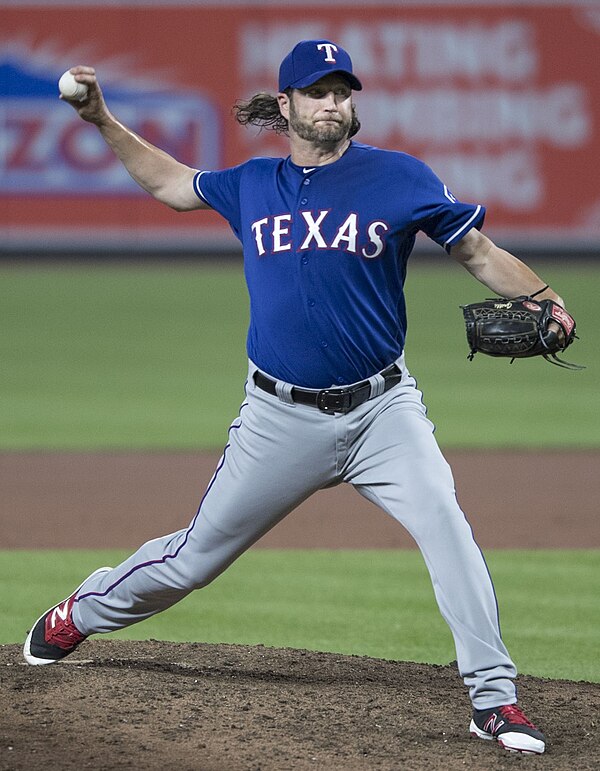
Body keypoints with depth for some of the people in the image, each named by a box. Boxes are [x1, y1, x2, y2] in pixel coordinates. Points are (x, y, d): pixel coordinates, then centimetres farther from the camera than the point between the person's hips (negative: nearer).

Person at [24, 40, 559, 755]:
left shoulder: (400, 177, -2)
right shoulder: (252, 185, 6)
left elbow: (479, 253, -2)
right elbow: (169, 181, 23)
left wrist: (543, 302, -18)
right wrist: (101, 119, 16)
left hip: (381, 409, -1)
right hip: (282, 420, 2)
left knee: (448, 529, -22)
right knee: (195, 555, 10)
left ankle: (494, 700, -16)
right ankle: (76, 615, 35)